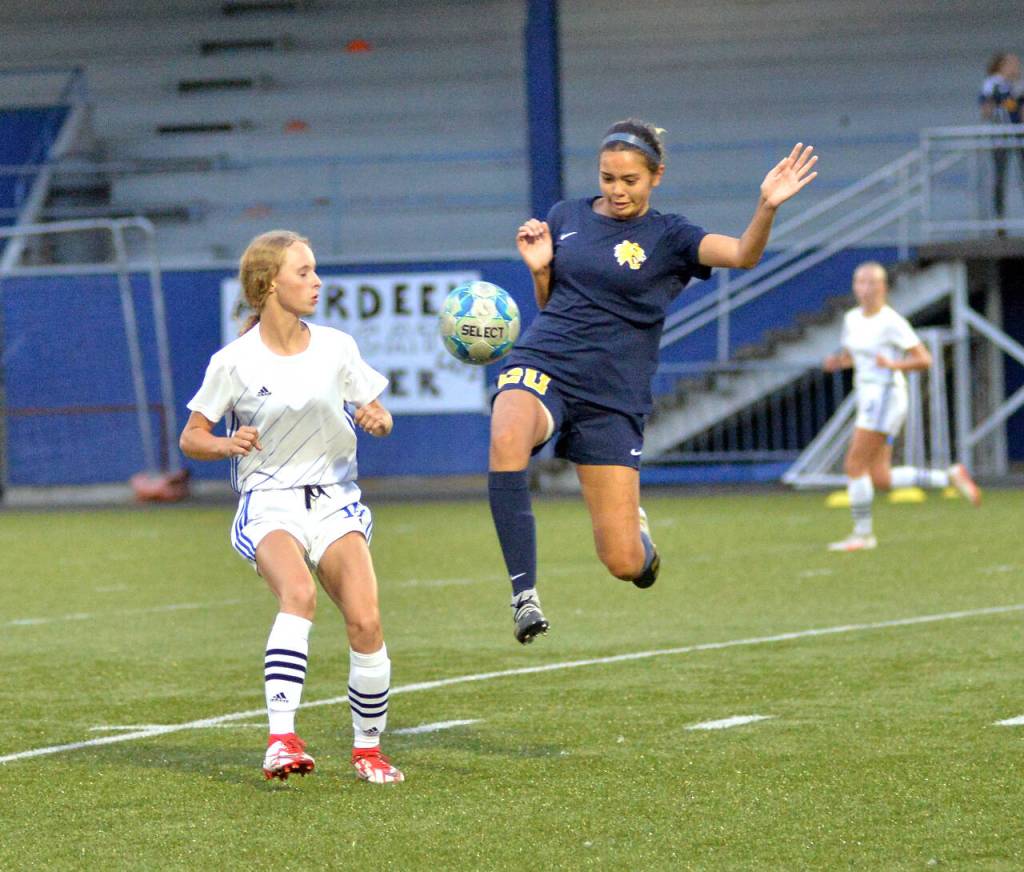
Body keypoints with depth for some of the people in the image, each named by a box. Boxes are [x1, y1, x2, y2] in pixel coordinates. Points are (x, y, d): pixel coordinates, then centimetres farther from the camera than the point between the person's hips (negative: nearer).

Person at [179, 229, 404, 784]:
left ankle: (368, 747, 4)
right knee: (299, 594, -34)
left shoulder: (336, 348, 3)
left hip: (334, 502, 3)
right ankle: (281, 738, -40)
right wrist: (229, 445, -19)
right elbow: (191, 438, 2)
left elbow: (376, 414, 13)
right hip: (268, 505, -3)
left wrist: (377, 420, -10)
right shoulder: (234, 363, -5)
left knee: (365, 620, -17)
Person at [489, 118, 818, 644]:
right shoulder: (566, 218, 11)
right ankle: (524, 591, -30)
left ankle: (636, 529, 33)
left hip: (612, 398, -1)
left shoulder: (668, 238, 1)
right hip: (542, 365, 1)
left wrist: (768, 206, -35)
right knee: (507, 441, -38)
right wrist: (538, 268, -1)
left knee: (624, 563, -7)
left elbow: (743, 254, -16)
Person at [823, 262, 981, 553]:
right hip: (868, 398, 9)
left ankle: (862, 534, -1)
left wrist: (893, 364, -27)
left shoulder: (892, 322, -10)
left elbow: (924, 360, -11)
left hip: (885, 396, -9)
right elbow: (850, 356, 26)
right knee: (881, 480, 5)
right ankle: (950, 477, 15)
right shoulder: (852, 318, 12)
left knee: (855, 465, -10)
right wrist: (836, 362, 4)